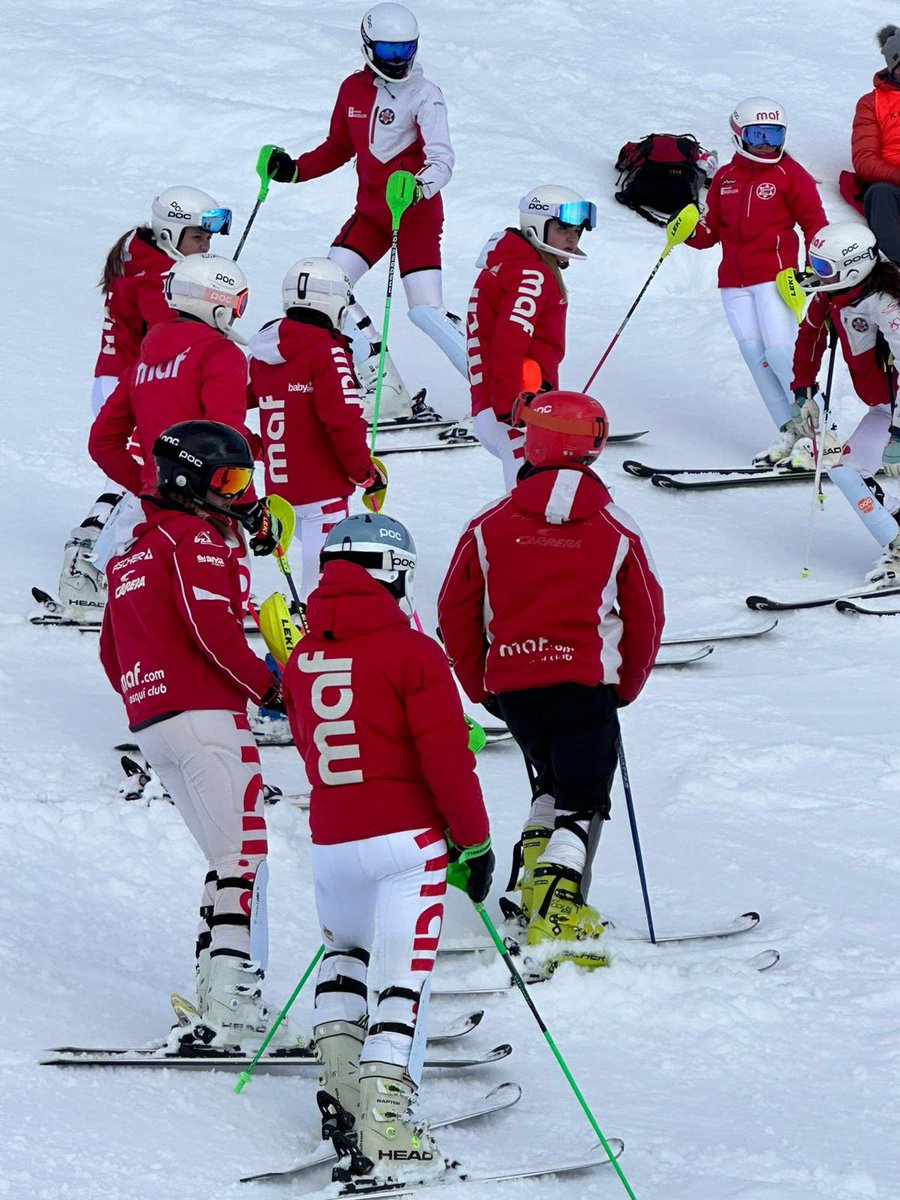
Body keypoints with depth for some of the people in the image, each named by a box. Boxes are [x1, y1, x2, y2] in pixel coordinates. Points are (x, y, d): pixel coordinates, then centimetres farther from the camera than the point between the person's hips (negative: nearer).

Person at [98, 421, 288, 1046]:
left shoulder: (131, 555, 24)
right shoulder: (196, 539, -4)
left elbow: (112, 653, 24)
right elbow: (213, 627, -16)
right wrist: (271, 686, -7)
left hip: (151, 724, 9)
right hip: (206, 715, -9)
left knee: (229, 858, 12)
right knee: (245, 856, -10)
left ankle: (215, 995, 4)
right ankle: (233, 1000, -19)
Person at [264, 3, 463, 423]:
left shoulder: (424, 95, -12)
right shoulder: (353, 90, 5)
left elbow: (441, 161, -22)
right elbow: (338, 148, 19)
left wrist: (418, 187, -42)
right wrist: (293, 169, 5)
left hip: (418, 214, -6)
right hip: (371, 211, 6)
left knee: (425, 310, -16)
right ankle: (386, 393, -5)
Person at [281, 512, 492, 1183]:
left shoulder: (303, 661, 6)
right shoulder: (413, 654, -10)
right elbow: (447, 758, -13)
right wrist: (475, 839, -3)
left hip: (330, 843, 5)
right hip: (406, 841, -5)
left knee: (346, 950, 31)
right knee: (402, 977, -3)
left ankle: (336, 1034, 15)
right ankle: (385, 1112, -10)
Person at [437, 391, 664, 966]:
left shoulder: (490, 527, -1)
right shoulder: (617, 531, -1)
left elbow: (456, 613, 4)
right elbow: (646, 617, 6)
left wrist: (480, 687, 17)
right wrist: (626, 687, 21)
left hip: (511, 686, 3)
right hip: (585, 683, -3)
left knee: (555, 781, 27)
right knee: (582, 803, 1)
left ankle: (536, 871, 15)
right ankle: (555, 916, -15)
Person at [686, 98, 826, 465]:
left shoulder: (789, 174, 1)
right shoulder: (725, 178, 14)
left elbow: (814, 221, 1)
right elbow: (712, 228, 16)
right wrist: (689, 232, -5)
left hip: (775, 275, -5)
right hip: (733, 280, 5)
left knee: (780, 351, -14)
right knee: (754, 353, -1)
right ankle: (789, 431, 3)